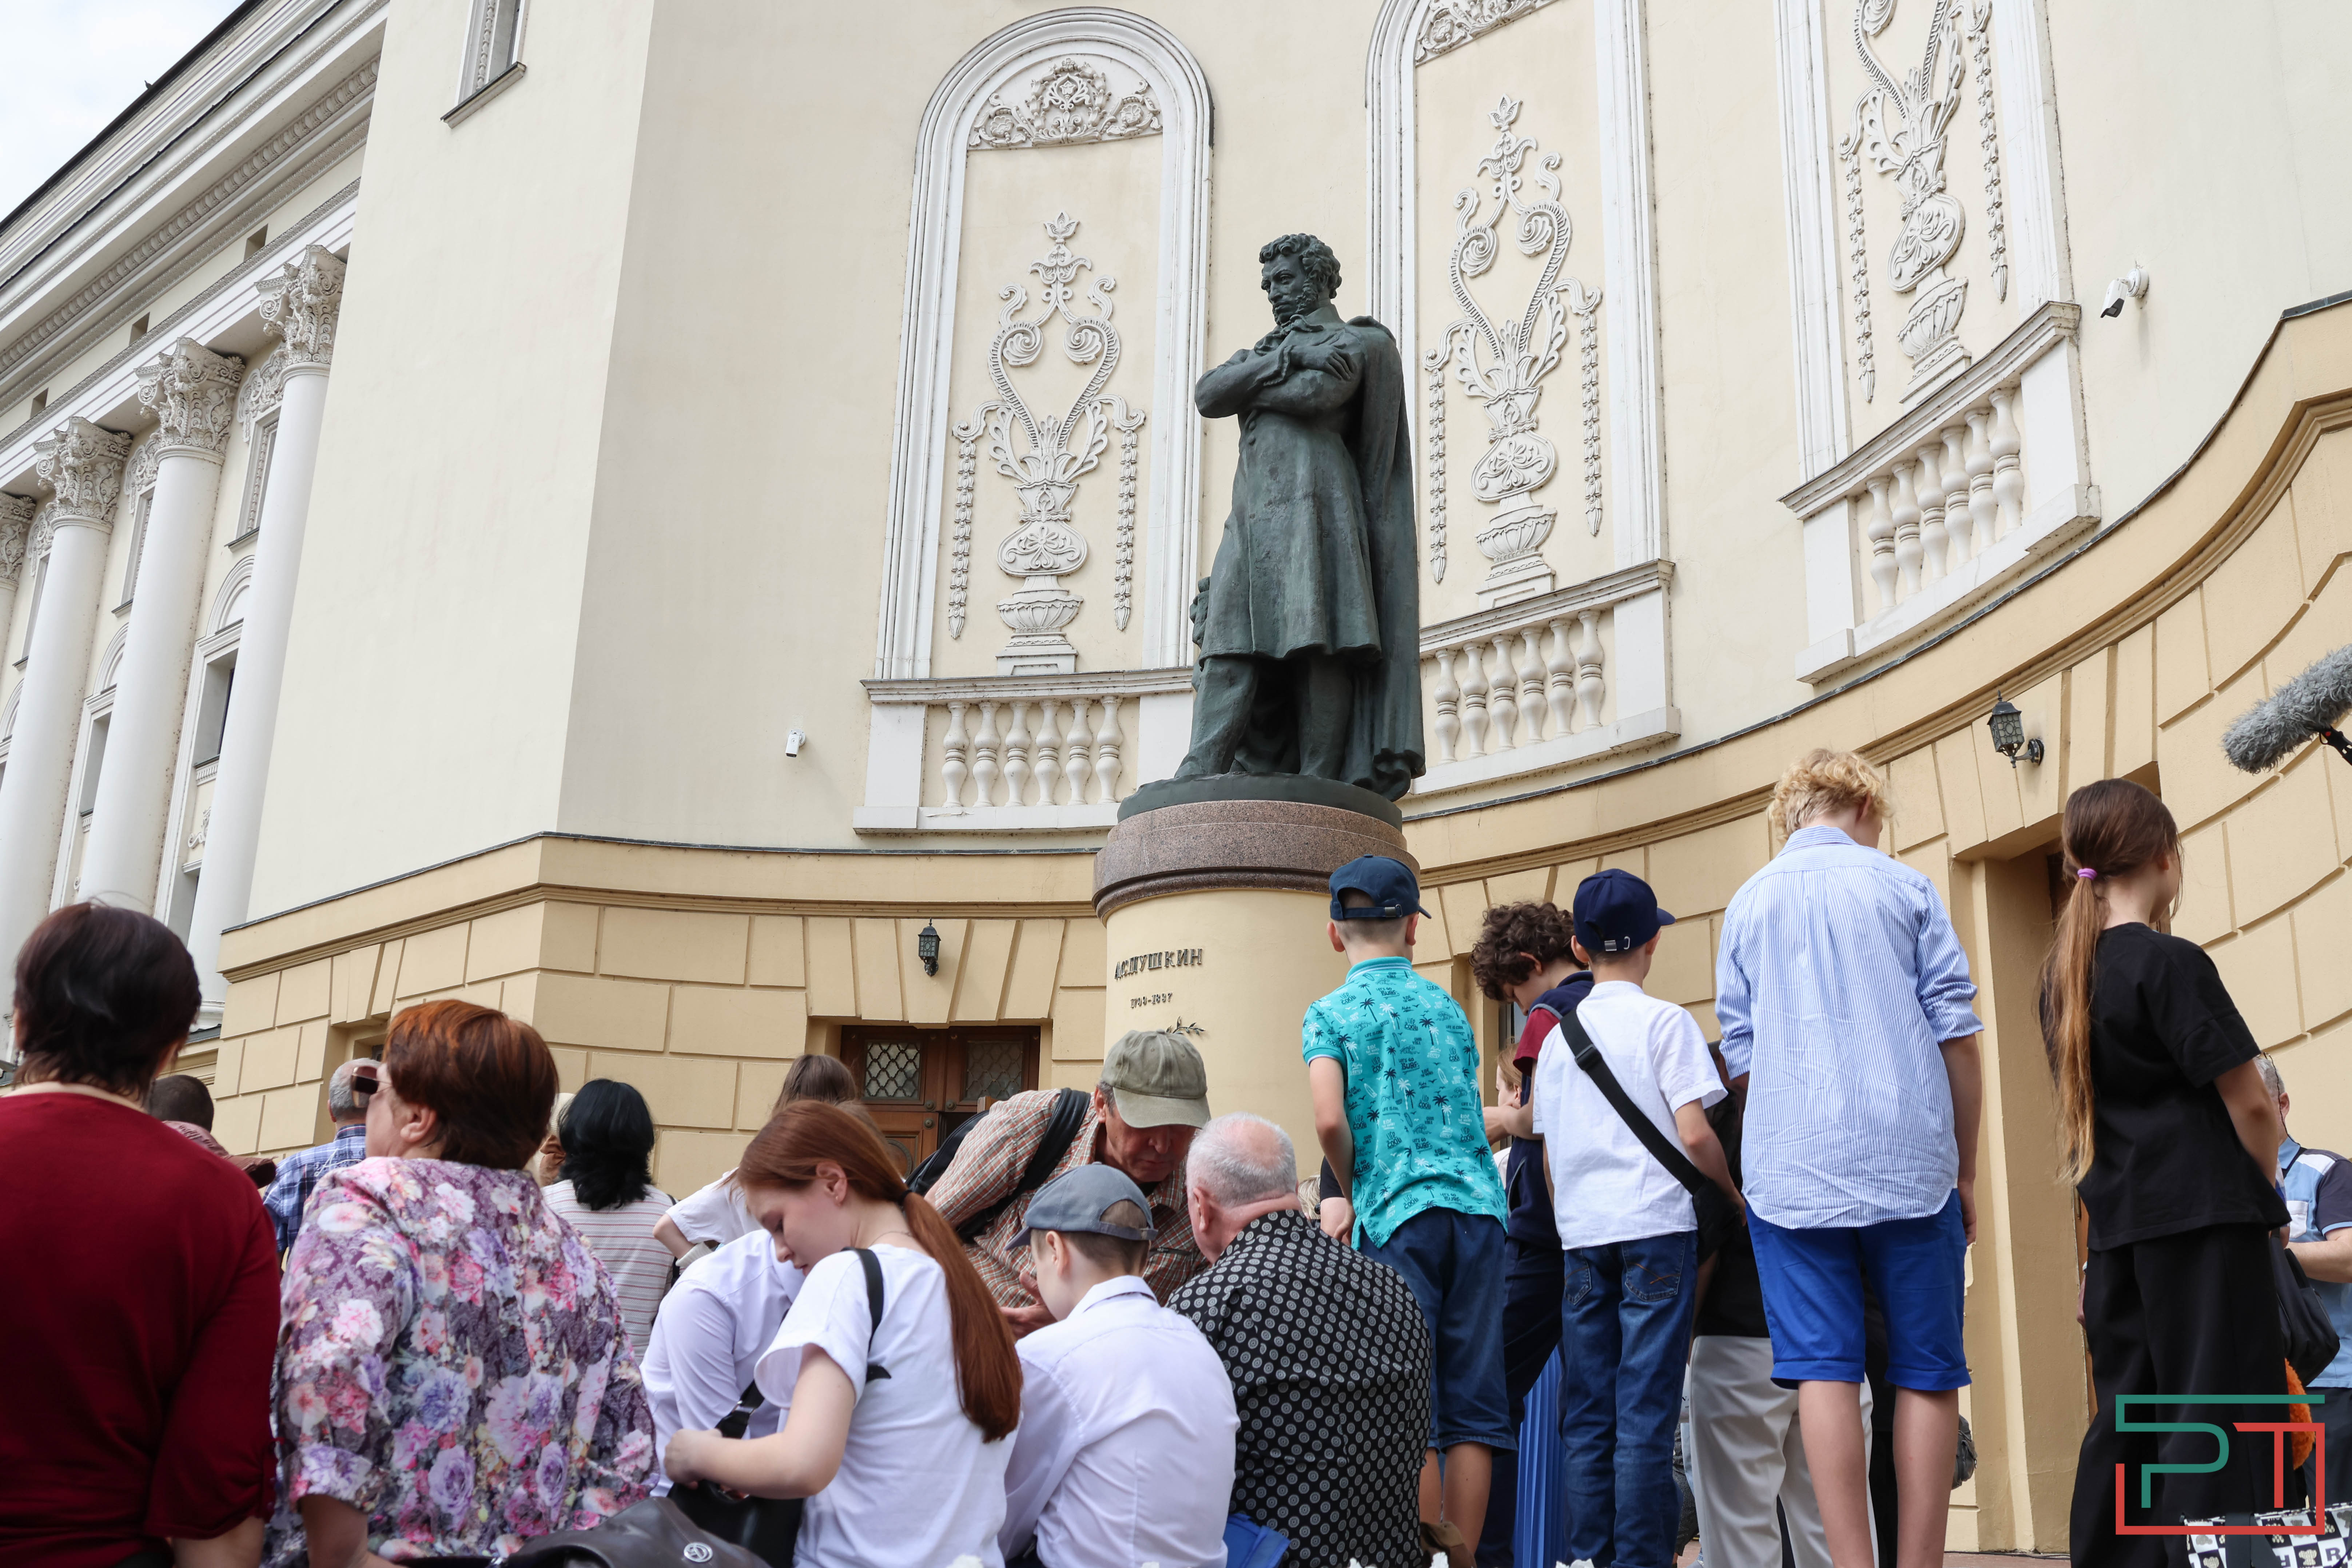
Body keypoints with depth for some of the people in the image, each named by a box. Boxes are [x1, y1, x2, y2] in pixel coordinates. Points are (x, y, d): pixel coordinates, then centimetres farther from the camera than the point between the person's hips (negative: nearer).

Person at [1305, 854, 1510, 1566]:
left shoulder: (1331, 1013, 2)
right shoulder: (1449, 1008, 17)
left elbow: (1331, 1120, -12)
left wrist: (1353, 1193, 3)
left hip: (1399, 1213, -4)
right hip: (1479, 1205, 4)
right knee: (1472, 1402, 6)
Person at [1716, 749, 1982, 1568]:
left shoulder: (1747, 903, 11)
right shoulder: (1905, 888, 5)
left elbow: (1740, 1057, 12)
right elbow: (1956, 1038, 3)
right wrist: (1965, 1172, 10)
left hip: (1792, 1168, 1)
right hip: (1910, 1161, -1)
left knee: (1823, 1370, -2)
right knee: (1927, 1373, 6)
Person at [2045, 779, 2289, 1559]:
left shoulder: (2063, 973, 10)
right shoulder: (2171, 963, -13)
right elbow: (2251, 1103, -10)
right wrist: (2266, 1181, 8)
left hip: (2117, 1223, 7)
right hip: (2204, 1218, -7)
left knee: (2125, 1416, 12)